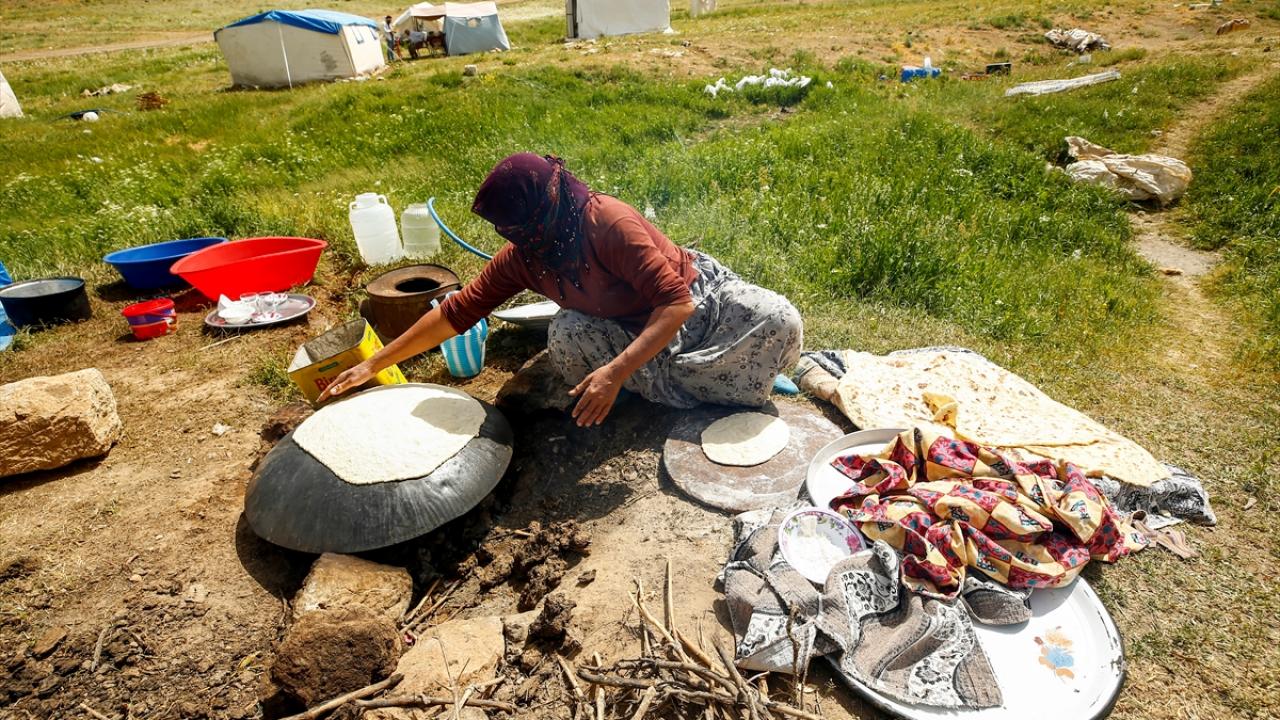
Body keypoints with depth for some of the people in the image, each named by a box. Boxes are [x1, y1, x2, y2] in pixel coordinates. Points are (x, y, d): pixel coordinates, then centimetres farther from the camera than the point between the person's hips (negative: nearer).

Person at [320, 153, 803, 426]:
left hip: (699, 300, -5)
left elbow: (676, 303, -34)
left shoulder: (609, 223, -32)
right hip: (635, 327, 5)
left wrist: (617, 371, -43)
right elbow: (455, 313, -7)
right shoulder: (521, 257, -12)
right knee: (568, 335, -28)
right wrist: (372, 366, -5)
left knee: (779, 321, -29)